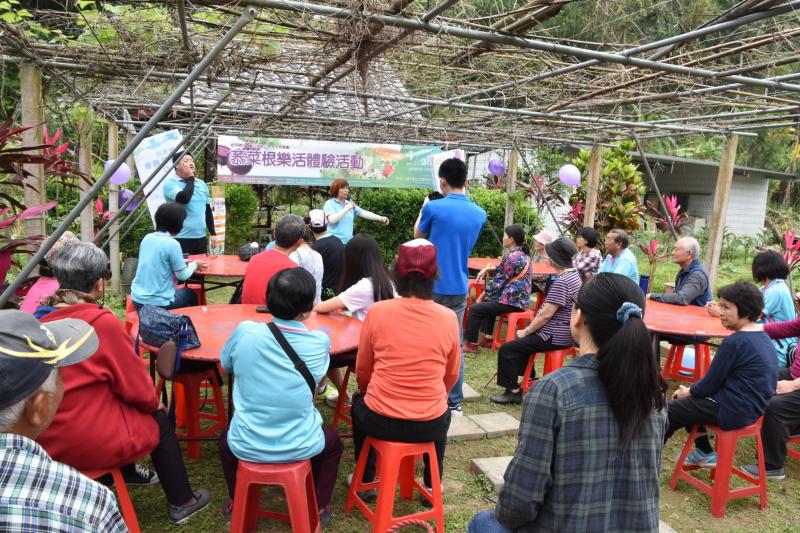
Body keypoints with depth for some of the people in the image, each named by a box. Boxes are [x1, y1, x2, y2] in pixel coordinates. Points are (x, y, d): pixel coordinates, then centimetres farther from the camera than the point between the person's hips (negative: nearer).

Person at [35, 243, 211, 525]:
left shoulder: (41, 319, -2)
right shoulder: (103, 322, -22)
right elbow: (135, 386, -13)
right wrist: (153, 401, 9)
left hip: (46, 438, 7)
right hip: (86, 441, -7)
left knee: (125, 406, 29)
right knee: (159, 421, 17)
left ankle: (128, 472, 49)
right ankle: (182, 502, 30)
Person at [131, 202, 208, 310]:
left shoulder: (147, 238, 1)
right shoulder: (172, 244, -18)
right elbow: (183, 276, -10)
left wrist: (182, 263, 17)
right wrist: (194, 265, 8)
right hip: (158, 304, -6)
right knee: (189, 294, 23)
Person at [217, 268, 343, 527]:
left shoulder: (245, 331, -13)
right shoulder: (319, 342, -12)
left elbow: (226, 363, 8)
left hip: (247, 446, 1)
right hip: (300, 446, -1)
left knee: (225, 439, 36)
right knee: (332, 442, 33)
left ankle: (238, 503, 47)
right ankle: (318, 507, 32)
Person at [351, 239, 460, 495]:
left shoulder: (377, 311, -11)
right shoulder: (448, 318, -9)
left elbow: (362, 371, 2)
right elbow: (451, 375, 5)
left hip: (380, 422, 0)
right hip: (430, 426, 1)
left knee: (359, 403, 34)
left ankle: (366, 481, 43)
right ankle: (431, 485, 40)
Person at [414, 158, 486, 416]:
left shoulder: (434, 208, -13)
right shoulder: (479, 214, 2)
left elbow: (418, 236, 6)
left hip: (432, 287, -4)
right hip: (459, 289, 4)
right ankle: (454, 402, 17)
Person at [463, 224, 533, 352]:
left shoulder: (512, 256, -17)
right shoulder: (522, 254, 12)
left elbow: (499, 281, -14)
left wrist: (482, 295, -2)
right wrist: (487, 269, 14)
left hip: (512, 300, -10)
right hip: (519, 298, 10)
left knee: (474, 309, -1)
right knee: (488, 302, 32)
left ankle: (471, 343, 9)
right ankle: (488, 338, 29)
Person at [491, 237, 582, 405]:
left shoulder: (562, 281, -24)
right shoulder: (574, 274, 7)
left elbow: (546, 314, -24)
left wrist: (526, 331, -10)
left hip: (554, 336, -10)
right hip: (564, 333, 10)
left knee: (506, 350, -7)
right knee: (521, 341, 28)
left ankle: (513, 391, 2)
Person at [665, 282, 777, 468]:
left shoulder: (735, 342, -22)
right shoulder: (762, 337, 6)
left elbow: (711, 382, -16)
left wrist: (688, 392, 3)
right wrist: (692, 390, 12)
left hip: (733, 413, -9)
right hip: (752, 407, 9)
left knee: (667, 410, 3)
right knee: (685, 402, 23)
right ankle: (704, 453, 30)